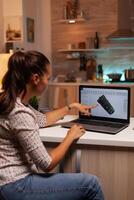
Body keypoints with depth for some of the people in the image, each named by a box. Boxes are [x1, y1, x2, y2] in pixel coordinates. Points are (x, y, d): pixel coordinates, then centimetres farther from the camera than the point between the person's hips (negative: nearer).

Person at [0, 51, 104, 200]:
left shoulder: (13, 102, 3)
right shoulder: (20, 113, -26)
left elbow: (42, 120, 22)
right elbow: (47, 164, -20)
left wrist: (71, 106, 26)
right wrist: (70, 137, -6)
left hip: (18, 177, 9)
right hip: (17, 186, -9)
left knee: (86, 182, 11)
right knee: (91, 184, -8)